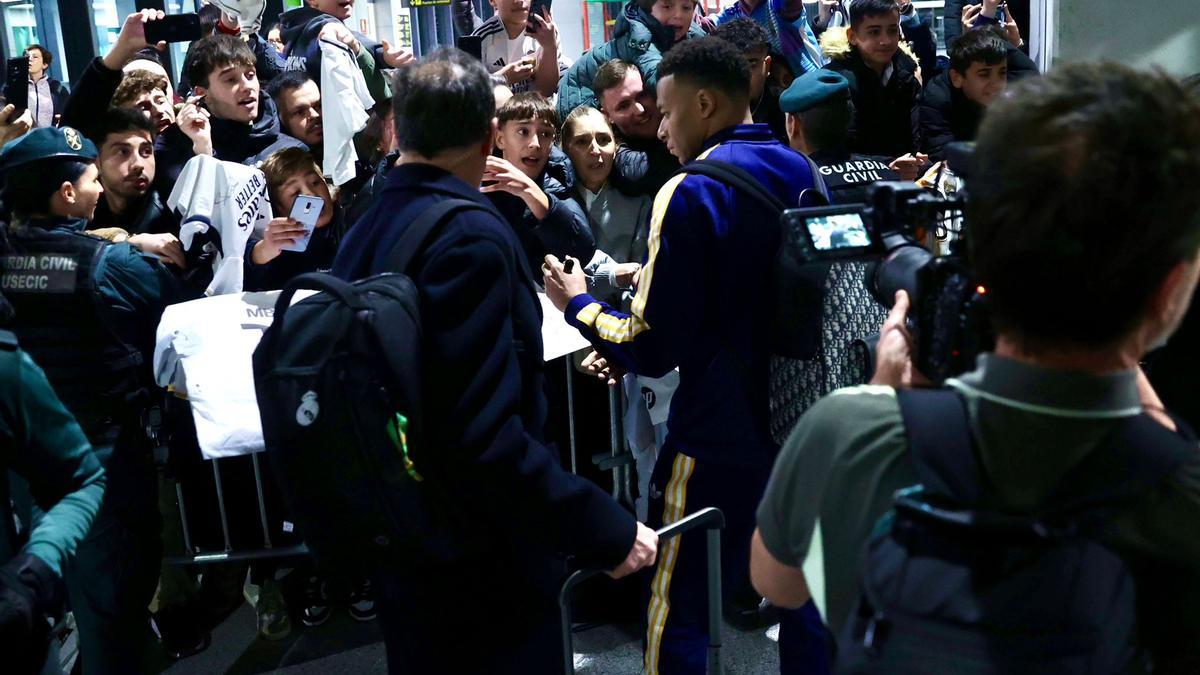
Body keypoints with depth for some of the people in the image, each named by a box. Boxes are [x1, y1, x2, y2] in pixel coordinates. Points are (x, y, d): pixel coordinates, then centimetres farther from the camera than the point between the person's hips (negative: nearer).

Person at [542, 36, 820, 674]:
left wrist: (580, 305, 0)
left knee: (679, 612, 6)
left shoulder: (690, 193, -17)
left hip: (722, 440, -7)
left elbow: (655, 349, -18)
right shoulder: (803, 174, 6)